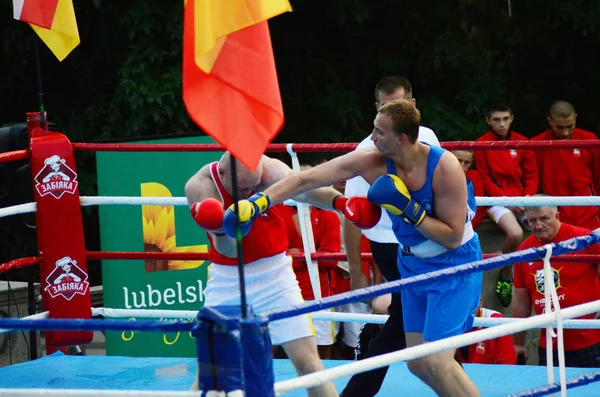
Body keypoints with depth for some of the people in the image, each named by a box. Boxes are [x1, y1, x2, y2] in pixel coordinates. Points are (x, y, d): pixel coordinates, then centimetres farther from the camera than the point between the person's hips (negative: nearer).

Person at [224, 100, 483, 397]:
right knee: (418, 364, 9)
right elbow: (306, 180, -16)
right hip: (413, 263, 6)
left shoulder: (444, 168, -26)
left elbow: (453, 236, -21)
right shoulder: (371, 161, -15)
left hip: (454, 264, -6)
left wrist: (410, 210, -30)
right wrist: (258, 202, -24)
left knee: (436, 362, -15)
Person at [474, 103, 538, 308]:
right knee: (515, 234, -31)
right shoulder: (482, 144, -2)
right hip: (498, 199, -4)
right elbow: (485, 179, -3)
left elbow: (531, 175, 10)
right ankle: (506, 274, -4)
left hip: (522, 198, 4)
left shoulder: (522, 142, 7)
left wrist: (528, 197, -8)